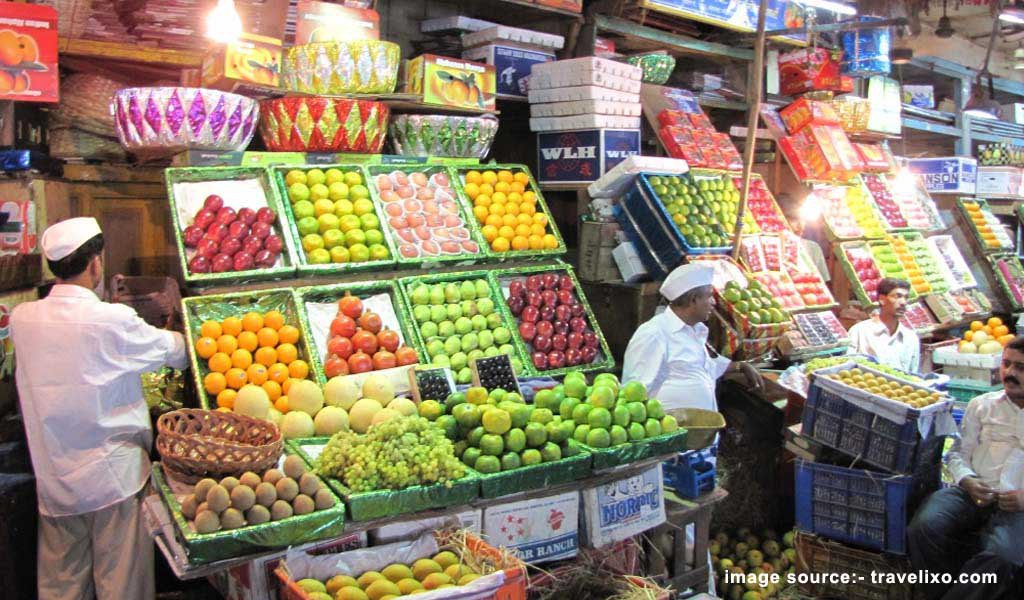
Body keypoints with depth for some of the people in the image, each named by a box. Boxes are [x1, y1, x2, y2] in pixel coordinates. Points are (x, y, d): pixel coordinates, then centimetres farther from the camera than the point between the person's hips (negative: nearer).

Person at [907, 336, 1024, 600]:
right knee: (923, 528, -28)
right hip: (973, 494, 3)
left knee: (1000, 556, -34)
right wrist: (967, 481, -4)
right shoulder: (982, 405, 19)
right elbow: (958, 453, 18)